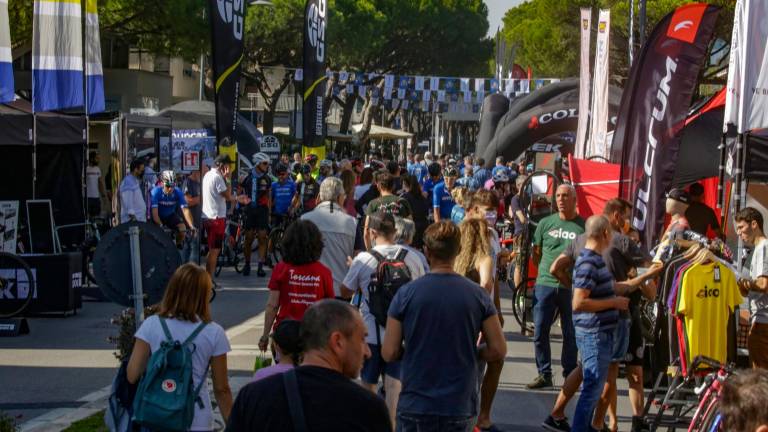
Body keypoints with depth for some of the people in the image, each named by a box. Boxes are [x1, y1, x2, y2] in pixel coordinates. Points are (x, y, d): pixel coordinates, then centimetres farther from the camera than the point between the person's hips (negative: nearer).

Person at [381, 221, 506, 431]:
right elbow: (498, 350, -3)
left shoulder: (406, 294, -7)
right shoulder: (478, 295, -4)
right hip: (460, 407, 1)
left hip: (415, 407, -1)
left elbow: (389, 353, -6)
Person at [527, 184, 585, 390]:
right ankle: (544, 374, 12)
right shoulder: (545, 223, 7)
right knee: (540, 332, 2)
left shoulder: (585, 226, -1)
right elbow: (536, 252, 17)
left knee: (571, 334, 5)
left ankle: (570, 375, 15)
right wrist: (546, 271, 13)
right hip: (545, 285, 2)